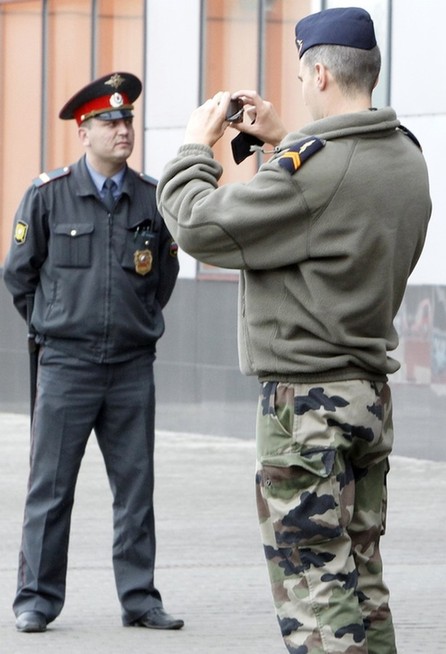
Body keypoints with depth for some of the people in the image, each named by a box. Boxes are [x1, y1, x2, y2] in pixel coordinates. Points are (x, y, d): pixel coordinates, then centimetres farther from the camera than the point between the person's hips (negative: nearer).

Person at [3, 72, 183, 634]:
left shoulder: (152, 198, 4)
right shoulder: (48, 195, -3)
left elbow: (165, 275, 18)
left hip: (133, 366, 3)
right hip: (66, 363, -3)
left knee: (136, 487, 6)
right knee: (50, 487, 1)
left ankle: (139, 597, 13)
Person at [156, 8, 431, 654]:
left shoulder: (314, 164, -21)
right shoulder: (405, 157, 7)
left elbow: (201, 226, -16)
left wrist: (196, 146, 0)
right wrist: (281, 141, 21)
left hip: (307, 397, -9)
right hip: (372, 391, 9)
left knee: (314, 583, -6)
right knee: (362, 579, 14)